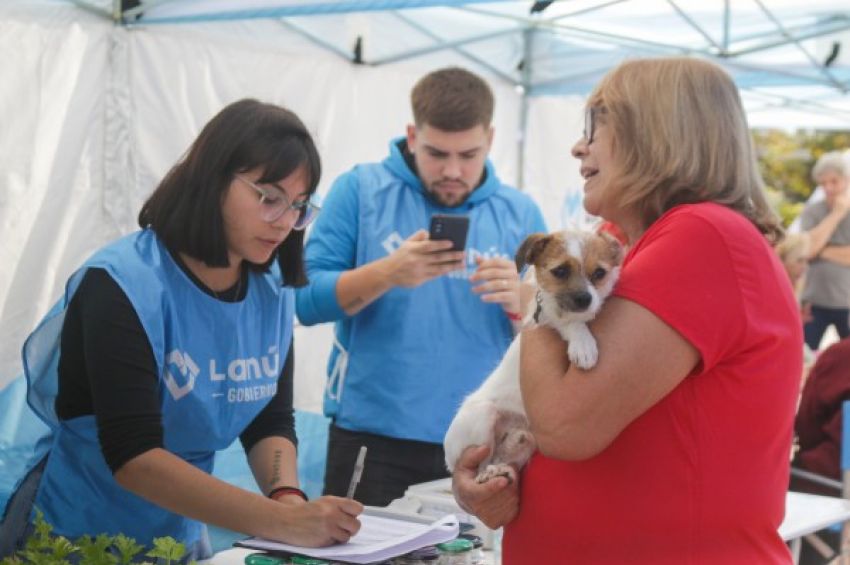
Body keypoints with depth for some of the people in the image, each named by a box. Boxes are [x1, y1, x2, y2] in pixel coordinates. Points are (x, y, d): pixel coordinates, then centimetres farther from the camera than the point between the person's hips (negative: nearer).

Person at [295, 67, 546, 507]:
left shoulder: (519, 213, 5)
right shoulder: (360, 189, -1)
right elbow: (307, 300, -6)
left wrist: (520, 301, -16)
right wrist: (387, 273, -21)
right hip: (370, 439, -1)